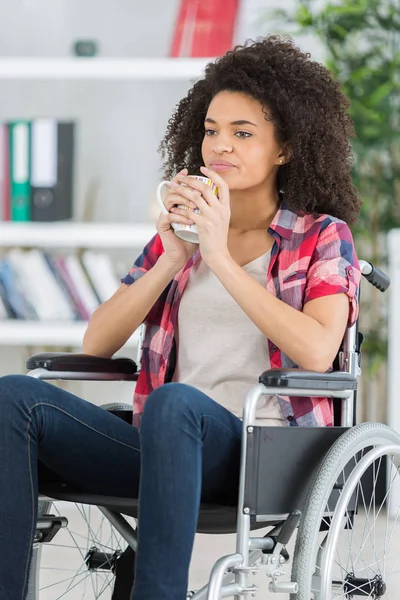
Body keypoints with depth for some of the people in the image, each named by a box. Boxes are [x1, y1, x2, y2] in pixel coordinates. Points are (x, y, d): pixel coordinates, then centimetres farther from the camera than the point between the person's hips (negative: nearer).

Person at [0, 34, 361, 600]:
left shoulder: (322, 237, 9)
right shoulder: (179, 231, 22)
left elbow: (317, 352, -12)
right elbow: (97, 343, 11)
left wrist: (221, 258, -13)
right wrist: (171, 260, -1)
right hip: (170, 446, 5)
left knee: (172, 402, -39)